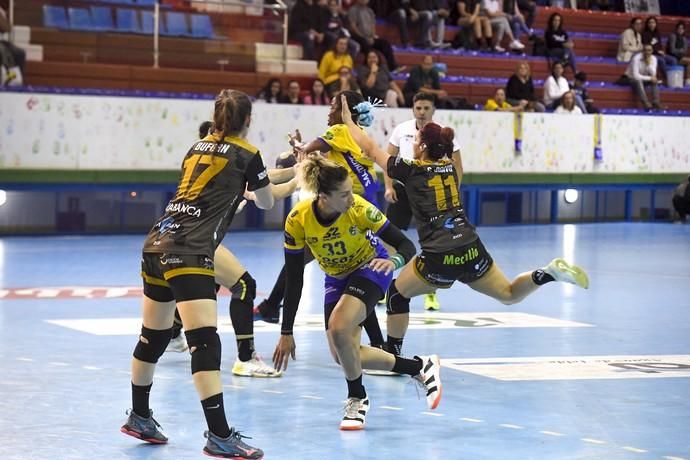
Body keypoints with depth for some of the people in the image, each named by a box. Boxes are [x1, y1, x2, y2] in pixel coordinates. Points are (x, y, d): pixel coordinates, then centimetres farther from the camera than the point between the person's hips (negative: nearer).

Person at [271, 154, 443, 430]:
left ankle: (357, 398, -4)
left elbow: (406, 245, -24)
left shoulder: (359, 209, -30)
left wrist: (394, 261, -48)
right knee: (343, 357, -7)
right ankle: (419, 368, 10)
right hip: (336, 279, 4)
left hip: (370, 269, -4)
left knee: (338, 327, -28)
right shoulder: (298, 220, -26)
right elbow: (294, 279, -18)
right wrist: (286, 333, -17)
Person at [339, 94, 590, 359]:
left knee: (396, 294, 16)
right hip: (472, 251, 5)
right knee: (509, 295, 18)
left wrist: (348, 121, 21)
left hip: (440, 259, -5)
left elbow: (370, 149, 9)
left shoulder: (411, 170, -1)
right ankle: (548, 274, -6)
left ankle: (392, 355, 18)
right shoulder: (449, 166, 14)